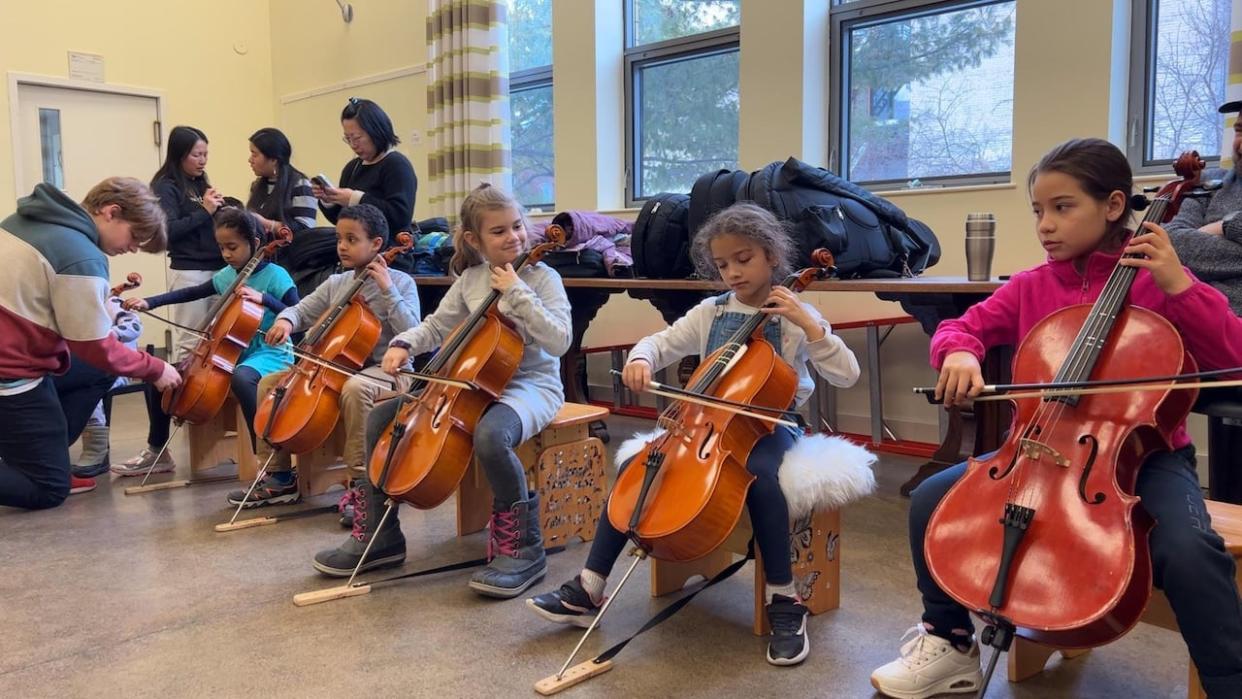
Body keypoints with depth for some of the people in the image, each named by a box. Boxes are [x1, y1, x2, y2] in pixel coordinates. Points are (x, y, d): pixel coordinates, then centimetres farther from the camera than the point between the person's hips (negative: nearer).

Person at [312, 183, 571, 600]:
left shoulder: (542, 277, -8)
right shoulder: (471, 279, 8)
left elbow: (558, 341, -20)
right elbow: (438, 326, 16)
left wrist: (516, 292, -23)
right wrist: (405, 344, -4)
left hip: (529, 384, -6)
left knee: (490, 435, -40)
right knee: (381, 418, -2)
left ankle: (522, 549, -19)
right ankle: (377, 536, 10)